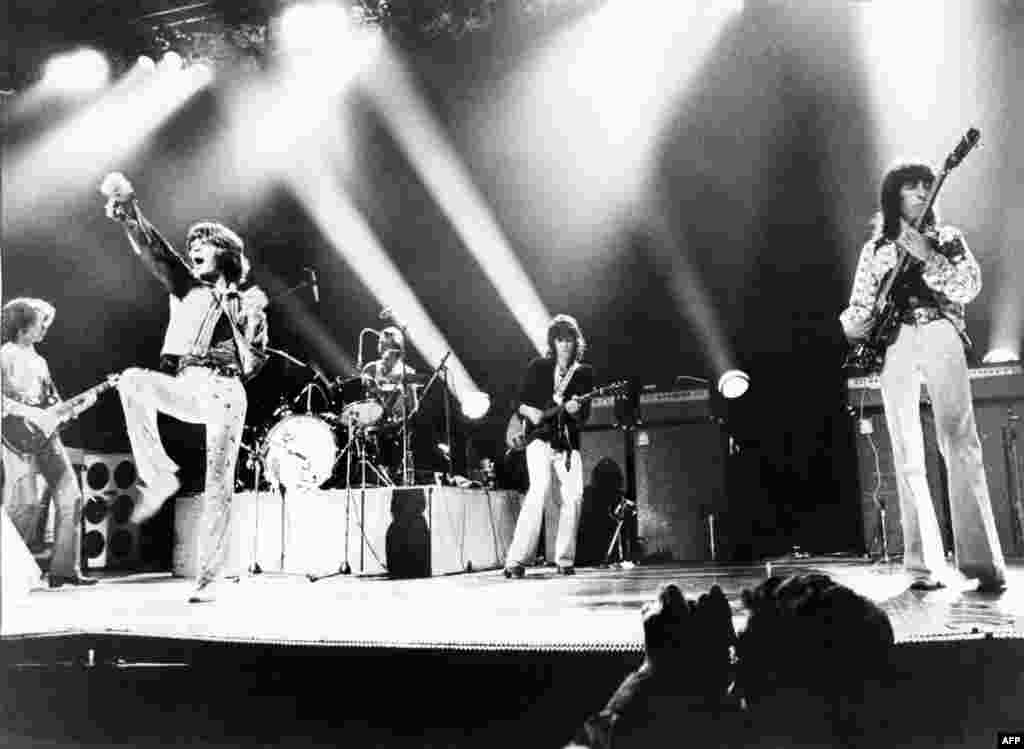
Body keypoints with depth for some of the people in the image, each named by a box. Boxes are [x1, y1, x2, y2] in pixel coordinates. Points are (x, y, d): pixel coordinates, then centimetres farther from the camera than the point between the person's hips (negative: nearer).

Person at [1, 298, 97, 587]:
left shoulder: (39, 361, 21)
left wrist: (79, 404, 7)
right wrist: (26, 412, -21)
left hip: (45, 433, 7)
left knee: (70, 496, 0)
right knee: (27, 504, -11)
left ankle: (64, 569, 5)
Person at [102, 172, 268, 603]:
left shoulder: (248, 300, 11)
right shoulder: (185, 286, 17)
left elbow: (255, 360, 10)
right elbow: (153, 250, 2)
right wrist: (129, 211, -12)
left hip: (224, 392, -3)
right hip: (184, 387, 3)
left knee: (219, 488, -7)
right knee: (133, 381, -28)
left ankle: (207, 579, 2)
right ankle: (158, 475, -17)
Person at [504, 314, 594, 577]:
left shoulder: (584, 372, 9)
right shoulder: (538, 367, 6)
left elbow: (585, 416, 3)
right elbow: (520, 403, 7)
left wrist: (575, 411, -18)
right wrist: (530, 412, -13)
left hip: (568, 444, 3)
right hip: (539, 438, -3)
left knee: (573, 497, -8)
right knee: (539, 489, -21)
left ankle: (564, 559, 9)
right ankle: (516, 560, -18)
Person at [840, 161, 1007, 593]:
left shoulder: (948, 238, 14)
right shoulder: (874, 249, 17)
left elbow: (970, 286, 0)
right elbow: (860, 308, 14)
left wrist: (927, 257, -11)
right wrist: (853, 328, -8)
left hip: (940, 339, -1)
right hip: (893, 347, 1)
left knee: (960, 446, -12)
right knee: (907, 457, -2)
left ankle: (983, 562, -10)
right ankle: (924, 567, 1)